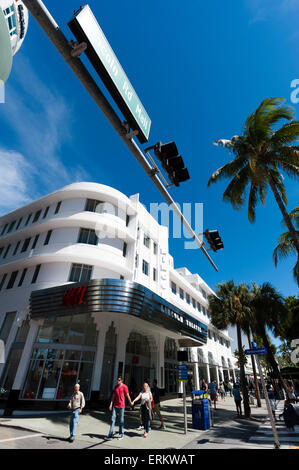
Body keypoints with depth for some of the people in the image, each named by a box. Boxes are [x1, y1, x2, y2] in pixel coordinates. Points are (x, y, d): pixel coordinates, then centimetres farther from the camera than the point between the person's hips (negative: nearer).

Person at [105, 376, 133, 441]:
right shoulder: (115, 387, 6)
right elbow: (113, 396, 8)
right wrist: (111, 404, 1)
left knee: (121, 420, 8)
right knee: (113, 420, 2)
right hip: (115, 406, 4)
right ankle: (110, 435, 7)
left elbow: (127, 395, -4)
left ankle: (121, 434, 23)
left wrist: (130, 402, 5)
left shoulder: (124, 387, -11)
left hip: (121, 406, -4)